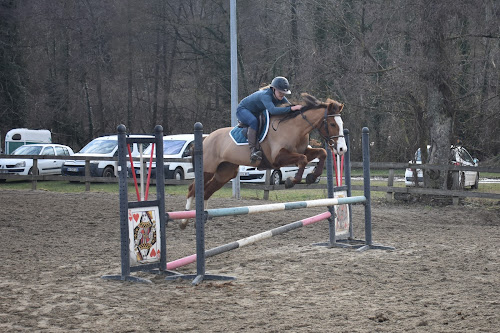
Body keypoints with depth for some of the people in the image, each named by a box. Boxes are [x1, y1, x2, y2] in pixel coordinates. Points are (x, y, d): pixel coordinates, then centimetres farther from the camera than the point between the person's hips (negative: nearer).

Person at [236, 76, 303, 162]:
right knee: (254, 121, -38)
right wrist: (291, 108, -58)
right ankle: (253, 150, -40)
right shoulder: (265, 95, -37)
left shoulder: (280, 98, -11)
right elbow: (273, 110, -53)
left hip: (256, 113, 9)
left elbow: (291, 106, -6)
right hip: (243, 110, -9)